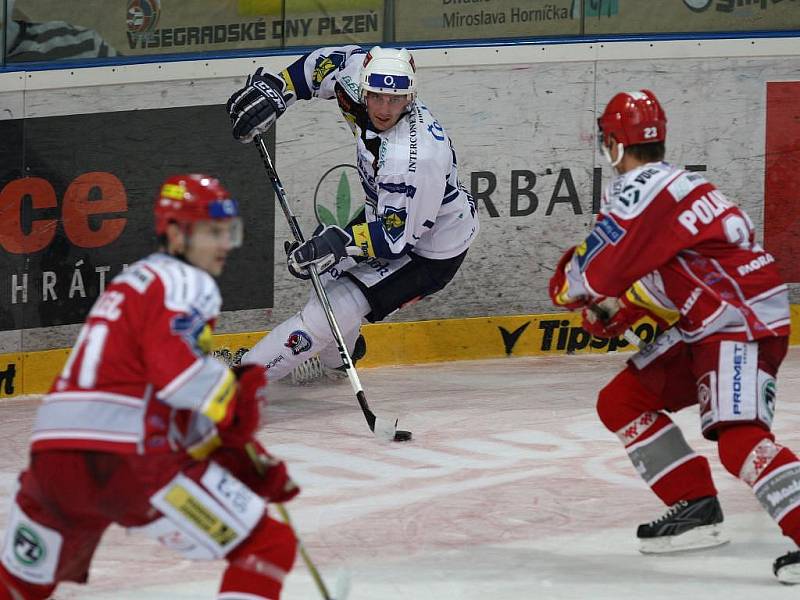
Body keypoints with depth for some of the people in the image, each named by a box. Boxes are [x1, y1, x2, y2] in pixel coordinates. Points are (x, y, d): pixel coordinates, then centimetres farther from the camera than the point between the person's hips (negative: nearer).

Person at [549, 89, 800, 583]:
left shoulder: (640, 190, -14)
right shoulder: (668, 183, 17)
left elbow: (591, 275, -14)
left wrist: (566, 284, 8)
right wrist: (615, 311, 19)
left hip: (744, 320, -11)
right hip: (708, 321, 11)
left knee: (737, 435, -26)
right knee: (622, 400, 14)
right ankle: (696, 507, 16)